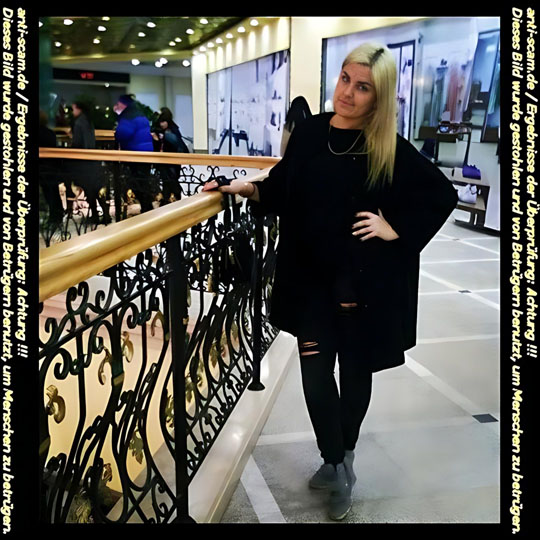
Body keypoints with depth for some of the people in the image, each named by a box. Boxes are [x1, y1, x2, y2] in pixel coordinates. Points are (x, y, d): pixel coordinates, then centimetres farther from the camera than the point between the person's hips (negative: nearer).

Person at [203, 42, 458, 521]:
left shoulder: (392, 150, -10)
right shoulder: (310, 131, -1)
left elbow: (444, 195, -3)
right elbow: (282, 191, 7)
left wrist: (398, 229, -10)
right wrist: (250, 189, -9)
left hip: (365, 285, -2)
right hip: (311, 280, 2)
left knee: (355, 373, 14)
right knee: (314, 374, 5)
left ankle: (343, 457, 39)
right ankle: (337, 466, 26)